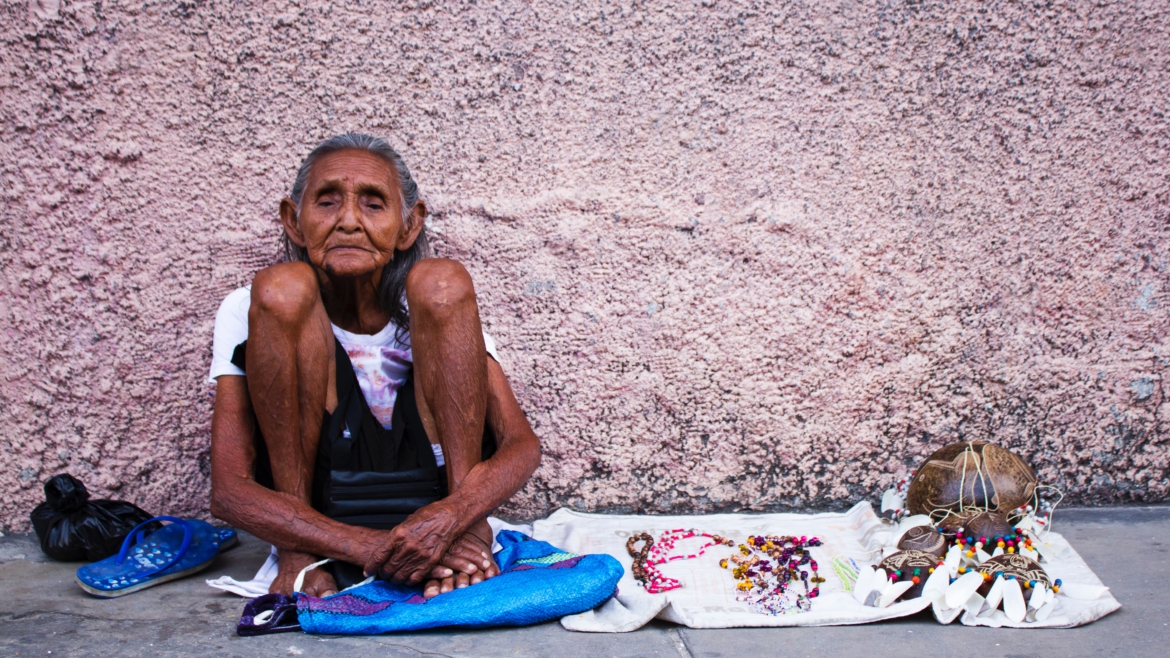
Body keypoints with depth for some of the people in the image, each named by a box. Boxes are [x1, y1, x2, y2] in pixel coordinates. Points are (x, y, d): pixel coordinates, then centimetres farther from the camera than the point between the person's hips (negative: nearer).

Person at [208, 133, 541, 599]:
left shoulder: (437, 304, 1)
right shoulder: (248, 310, -3)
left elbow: (523, 443, -8)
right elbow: (229, 491, -13)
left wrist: (455, 513, -31)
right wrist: (373, 548, -27)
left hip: (428, 503, 1)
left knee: (441, 282, -13)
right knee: (282, 288, -17)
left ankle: (464, 524, -17)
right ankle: (299, 553, -16)